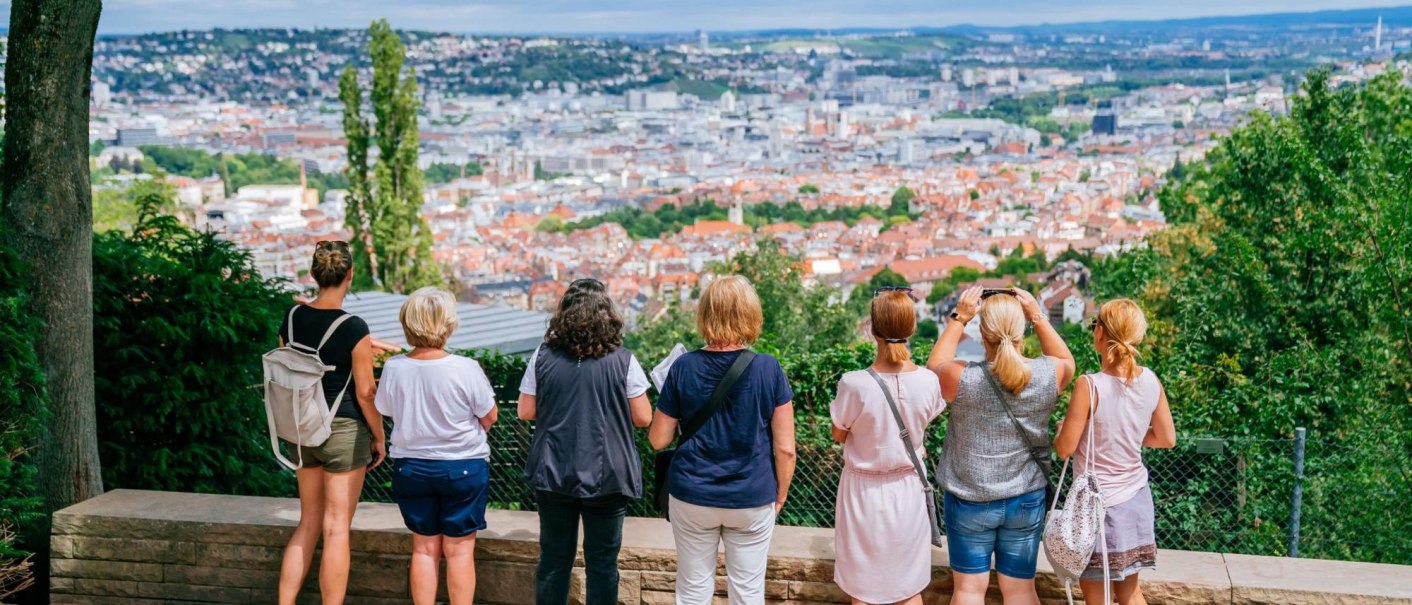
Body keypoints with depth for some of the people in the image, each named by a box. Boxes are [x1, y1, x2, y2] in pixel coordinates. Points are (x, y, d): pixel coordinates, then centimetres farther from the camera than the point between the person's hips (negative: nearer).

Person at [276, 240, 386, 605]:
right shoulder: (354, 329, -16)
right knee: (336, 529, 2)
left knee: (308, 523, 17)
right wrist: (379, 438, 0)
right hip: (344, 431, -6)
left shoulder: (291, 319, 1)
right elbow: (365, 392, -13)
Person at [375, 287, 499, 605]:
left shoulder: (393, 368, -12)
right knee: (459, 549, 7)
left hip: (410, 466, 3)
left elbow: (388, 411, 5)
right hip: (463, 467, -3)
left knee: (424, 548, 14)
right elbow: (490, 416, -9)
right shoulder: (465, 369, -21)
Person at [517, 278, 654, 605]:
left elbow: (526, 412, 3)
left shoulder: (543, 358, -3)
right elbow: (642, 418, -4)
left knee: (554, 558, 13)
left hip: (553, 475, 2)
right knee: (602, 564, 8)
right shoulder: (623, 361, -9)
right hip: (606, 477, -2)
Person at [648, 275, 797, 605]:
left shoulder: (684, 367, -9)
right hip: (752, 500, -1)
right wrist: (781, 493, 6)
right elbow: (785, 448, -9)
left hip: (692, 496, 1)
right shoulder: (768, 368, -11)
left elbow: (658, 439, -3)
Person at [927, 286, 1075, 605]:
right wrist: (1039, 317, 3)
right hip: (1027, 501, 2)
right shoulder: (1047, 375, -15)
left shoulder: (963, 379, -22)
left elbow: (935, 365, 2)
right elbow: (1067, 361, 11)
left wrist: (958, 318, 0)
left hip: (969, 502, -2)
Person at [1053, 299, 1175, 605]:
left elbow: (1065, 449, -14)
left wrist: (1061, 430, 7)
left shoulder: (1090, 385, -21)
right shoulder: (1151, 381, -5)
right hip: (1136, 499, 6)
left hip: (1099, 503, -5)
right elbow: (1166, 438, 7)